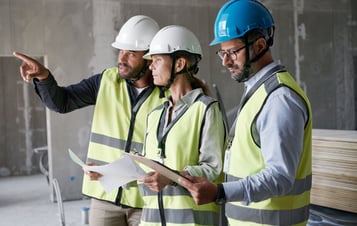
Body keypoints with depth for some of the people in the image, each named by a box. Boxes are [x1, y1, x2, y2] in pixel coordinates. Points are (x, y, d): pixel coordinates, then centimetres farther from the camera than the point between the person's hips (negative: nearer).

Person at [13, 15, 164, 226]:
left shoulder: (167, 95, -10)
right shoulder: (106, 81, 1)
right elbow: (60, 102, 0)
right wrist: (43, 76, -21)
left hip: (147, 199, -2)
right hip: (106, 195, 3)